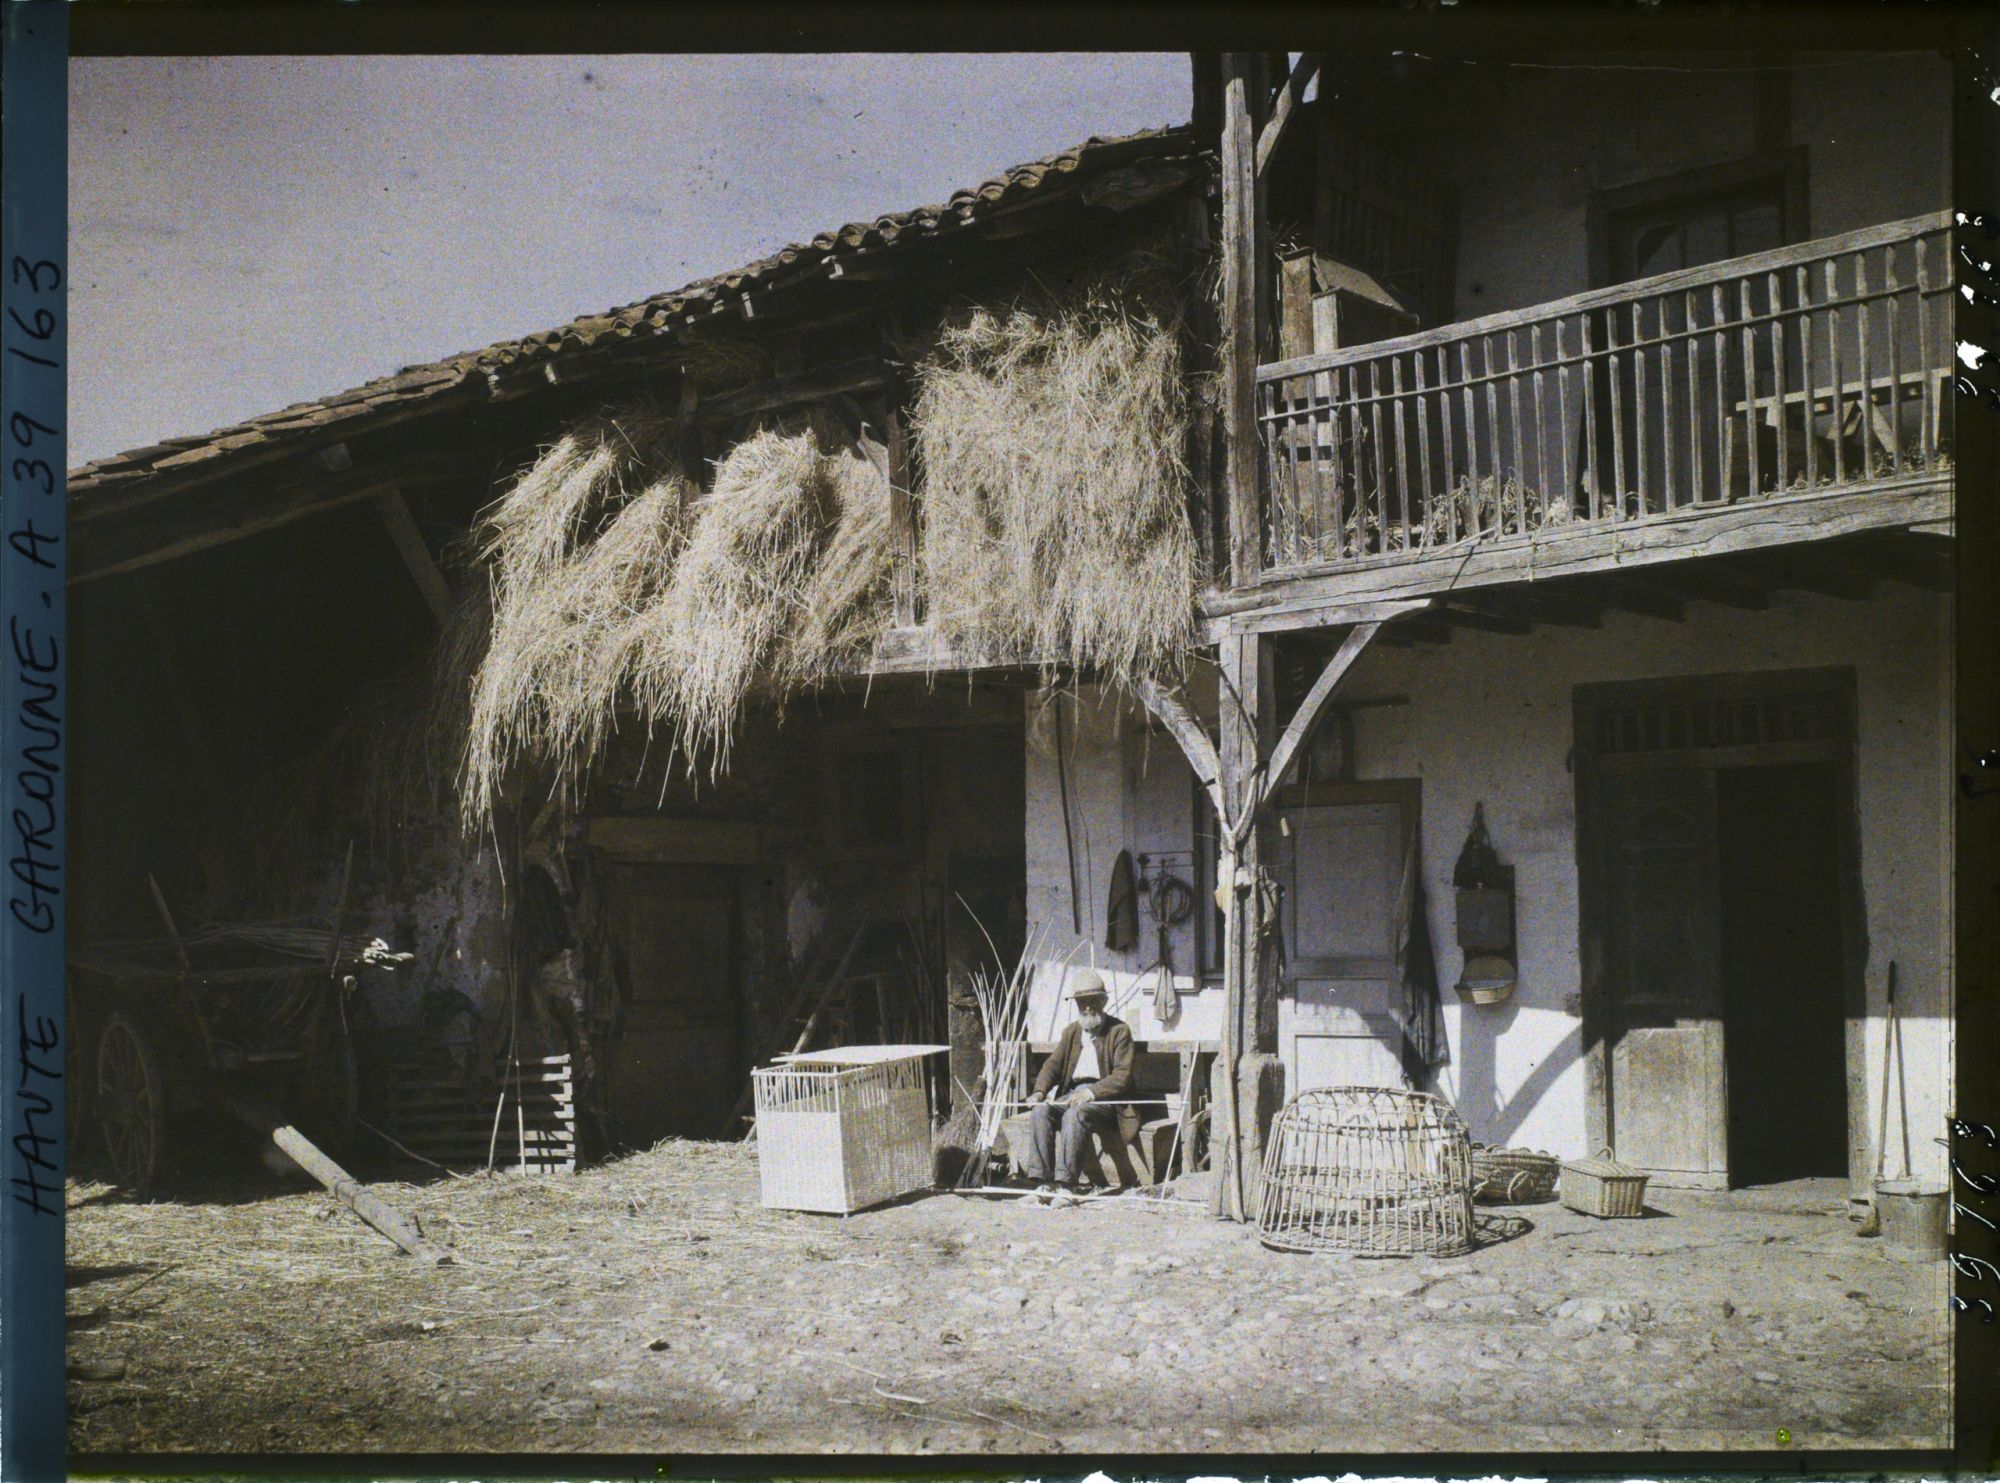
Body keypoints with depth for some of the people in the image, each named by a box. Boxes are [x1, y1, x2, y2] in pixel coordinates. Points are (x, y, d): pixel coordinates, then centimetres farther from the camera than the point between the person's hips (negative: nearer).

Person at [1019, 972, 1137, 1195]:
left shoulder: (1119, 1032, -1)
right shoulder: (1071, 1031, 18)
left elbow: (1122, 1076, -10)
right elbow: (1052, 1065, 12)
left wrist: (1091, 1092, -24)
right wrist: (1040, 1091, -9)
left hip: (1104, 1099, -5)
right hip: (1071, 1094, 6)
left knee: (1074, 1115, -36)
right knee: (1040, 1113, -24)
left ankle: (1067, 1182, -38)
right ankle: (1043, 1181, -27)